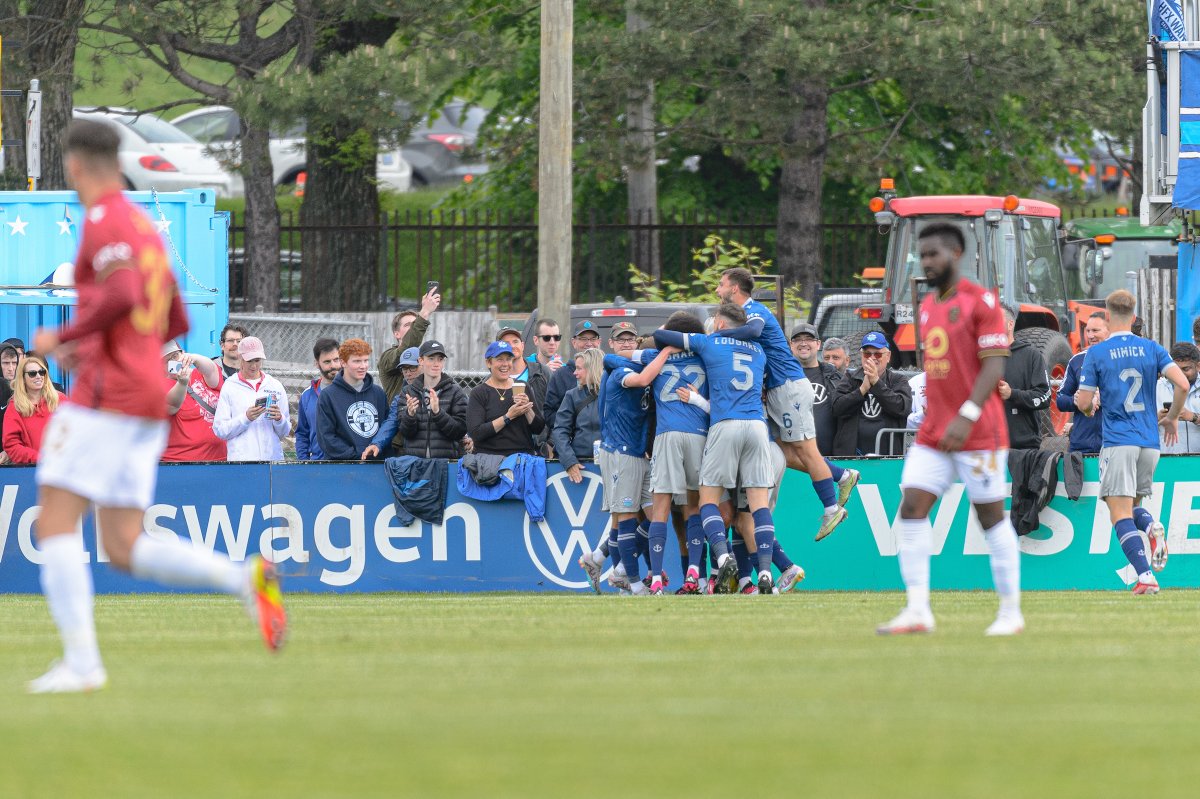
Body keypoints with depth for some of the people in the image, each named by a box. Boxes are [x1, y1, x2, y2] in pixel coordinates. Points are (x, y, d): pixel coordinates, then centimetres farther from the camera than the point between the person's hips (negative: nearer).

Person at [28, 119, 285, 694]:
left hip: (103, 400, -9)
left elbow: (121, 296, -25)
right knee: (125, 552, 6)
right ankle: (245, 578, -11)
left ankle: (81, 661, -16)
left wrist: (63, 338, -11)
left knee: (54, 525, -6)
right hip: (147, 405, 9)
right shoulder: (145, 228, 22)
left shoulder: (105, 220, -8)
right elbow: (176, 324, 27)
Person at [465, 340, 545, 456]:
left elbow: (538, 429, 11)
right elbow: (475, 434, -8)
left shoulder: (522, 388, 13)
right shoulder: (478, 393, 3)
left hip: (523, 454, 2)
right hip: (490, 454, -2)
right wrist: (508, 417, -11)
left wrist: (527, 410, -7)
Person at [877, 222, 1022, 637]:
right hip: (932, 433, 7)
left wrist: (966, 417, -25)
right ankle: (917, 610, -7)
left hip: (978, 433, -7)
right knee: (911, 509, -5)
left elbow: (994, 367, -16)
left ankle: (1011, 613, 9)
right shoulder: (928, 305, 14)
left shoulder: (980, 301, -10)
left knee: (991, 517, 0)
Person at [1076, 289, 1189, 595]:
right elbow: (1182, 384, -5)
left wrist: (1088, 406, 23)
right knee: (1132, 505, 20)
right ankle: (1152, 527, -16)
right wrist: (1172, 417, 12)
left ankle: (1145, 576, -23)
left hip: (1117, 441, -4)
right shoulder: (1152, 349, 6)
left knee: (1120, 515, -6)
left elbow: (1084, 403, -2)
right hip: (1150, 443, 4)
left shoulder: (1096, 353, -2)